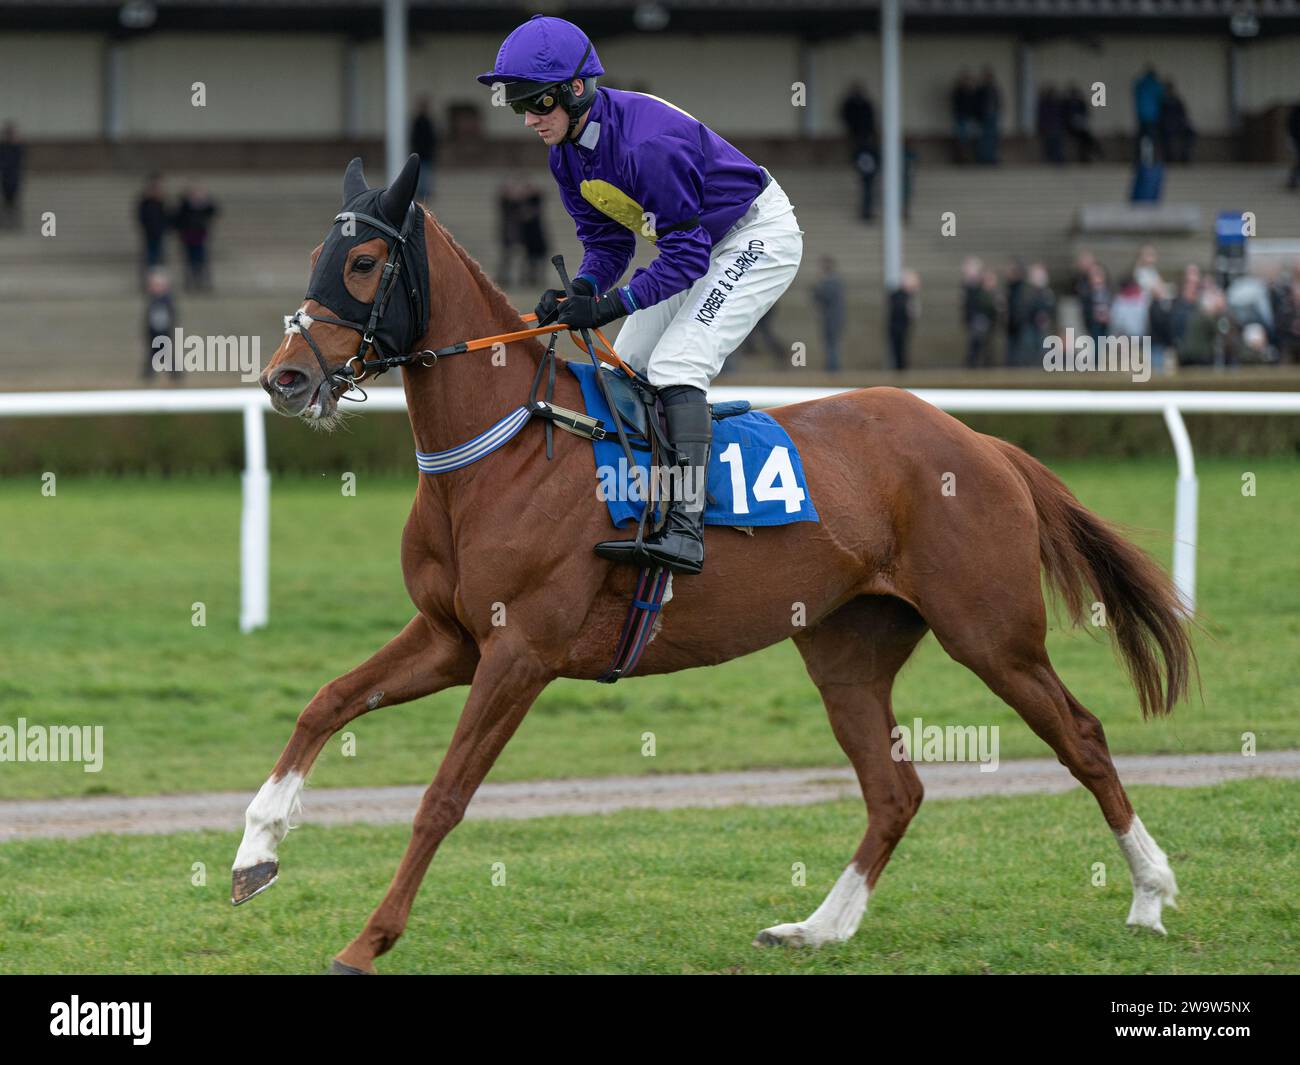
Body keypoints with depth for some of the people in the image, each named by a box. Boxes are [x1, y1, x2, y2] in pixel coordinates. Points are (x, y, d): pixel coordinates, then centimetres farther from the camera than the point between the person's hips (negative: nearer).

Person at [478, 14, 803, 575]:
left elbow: (685, 254, -30)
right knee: (625, 370, 9)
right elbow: (606, 244, 2)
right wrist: (577, 293, -18)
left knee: (675, 363, -24)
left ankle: (684, 530, -31)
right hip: (697, 243, 10)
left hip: (759, 238, -10)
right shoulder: (568, 152, -4)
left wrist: (612, 305, -34)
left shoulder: (645, 143, -33)